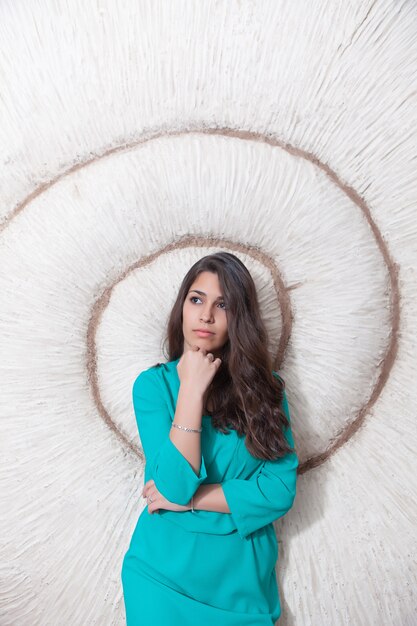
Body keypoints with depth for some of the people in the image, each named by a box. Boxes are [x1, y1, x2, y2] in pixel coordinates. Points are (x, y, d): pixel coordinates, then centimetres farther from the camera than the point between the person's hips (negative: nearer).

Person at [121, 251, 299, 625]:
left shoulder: (265, 387, -9)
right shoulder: (153, 384, -12)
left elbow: (280, 490, -14)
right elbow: (173, 484, -21)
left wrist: (188, 499, -17)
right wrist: (191, 389, -25)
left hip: (244, 570, 2)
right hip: (165, 567, -1)